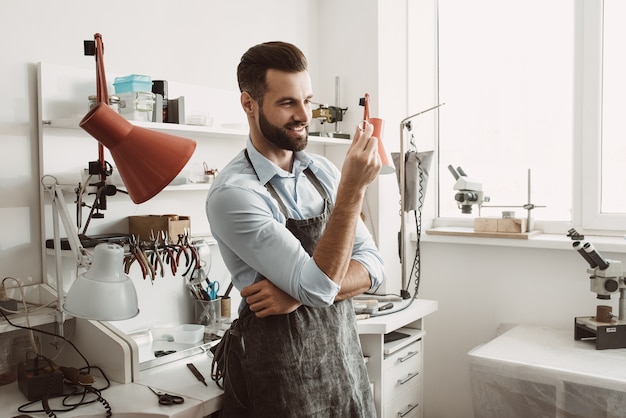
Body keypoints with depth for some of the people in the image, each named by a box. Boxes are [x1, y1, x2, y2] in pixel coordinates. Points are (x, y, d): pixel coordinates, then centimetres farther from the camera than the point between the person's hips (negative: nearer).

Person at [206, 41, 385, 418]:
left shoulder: (324, 172, 1)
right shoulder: (232, 194, -19)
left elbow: (371, 266, -2)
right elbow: (319, 287, -23)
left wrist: (300, 292, -18)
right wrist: (353, 187, -28)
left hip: (346, 356, 6)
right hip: (281, 370, -5)